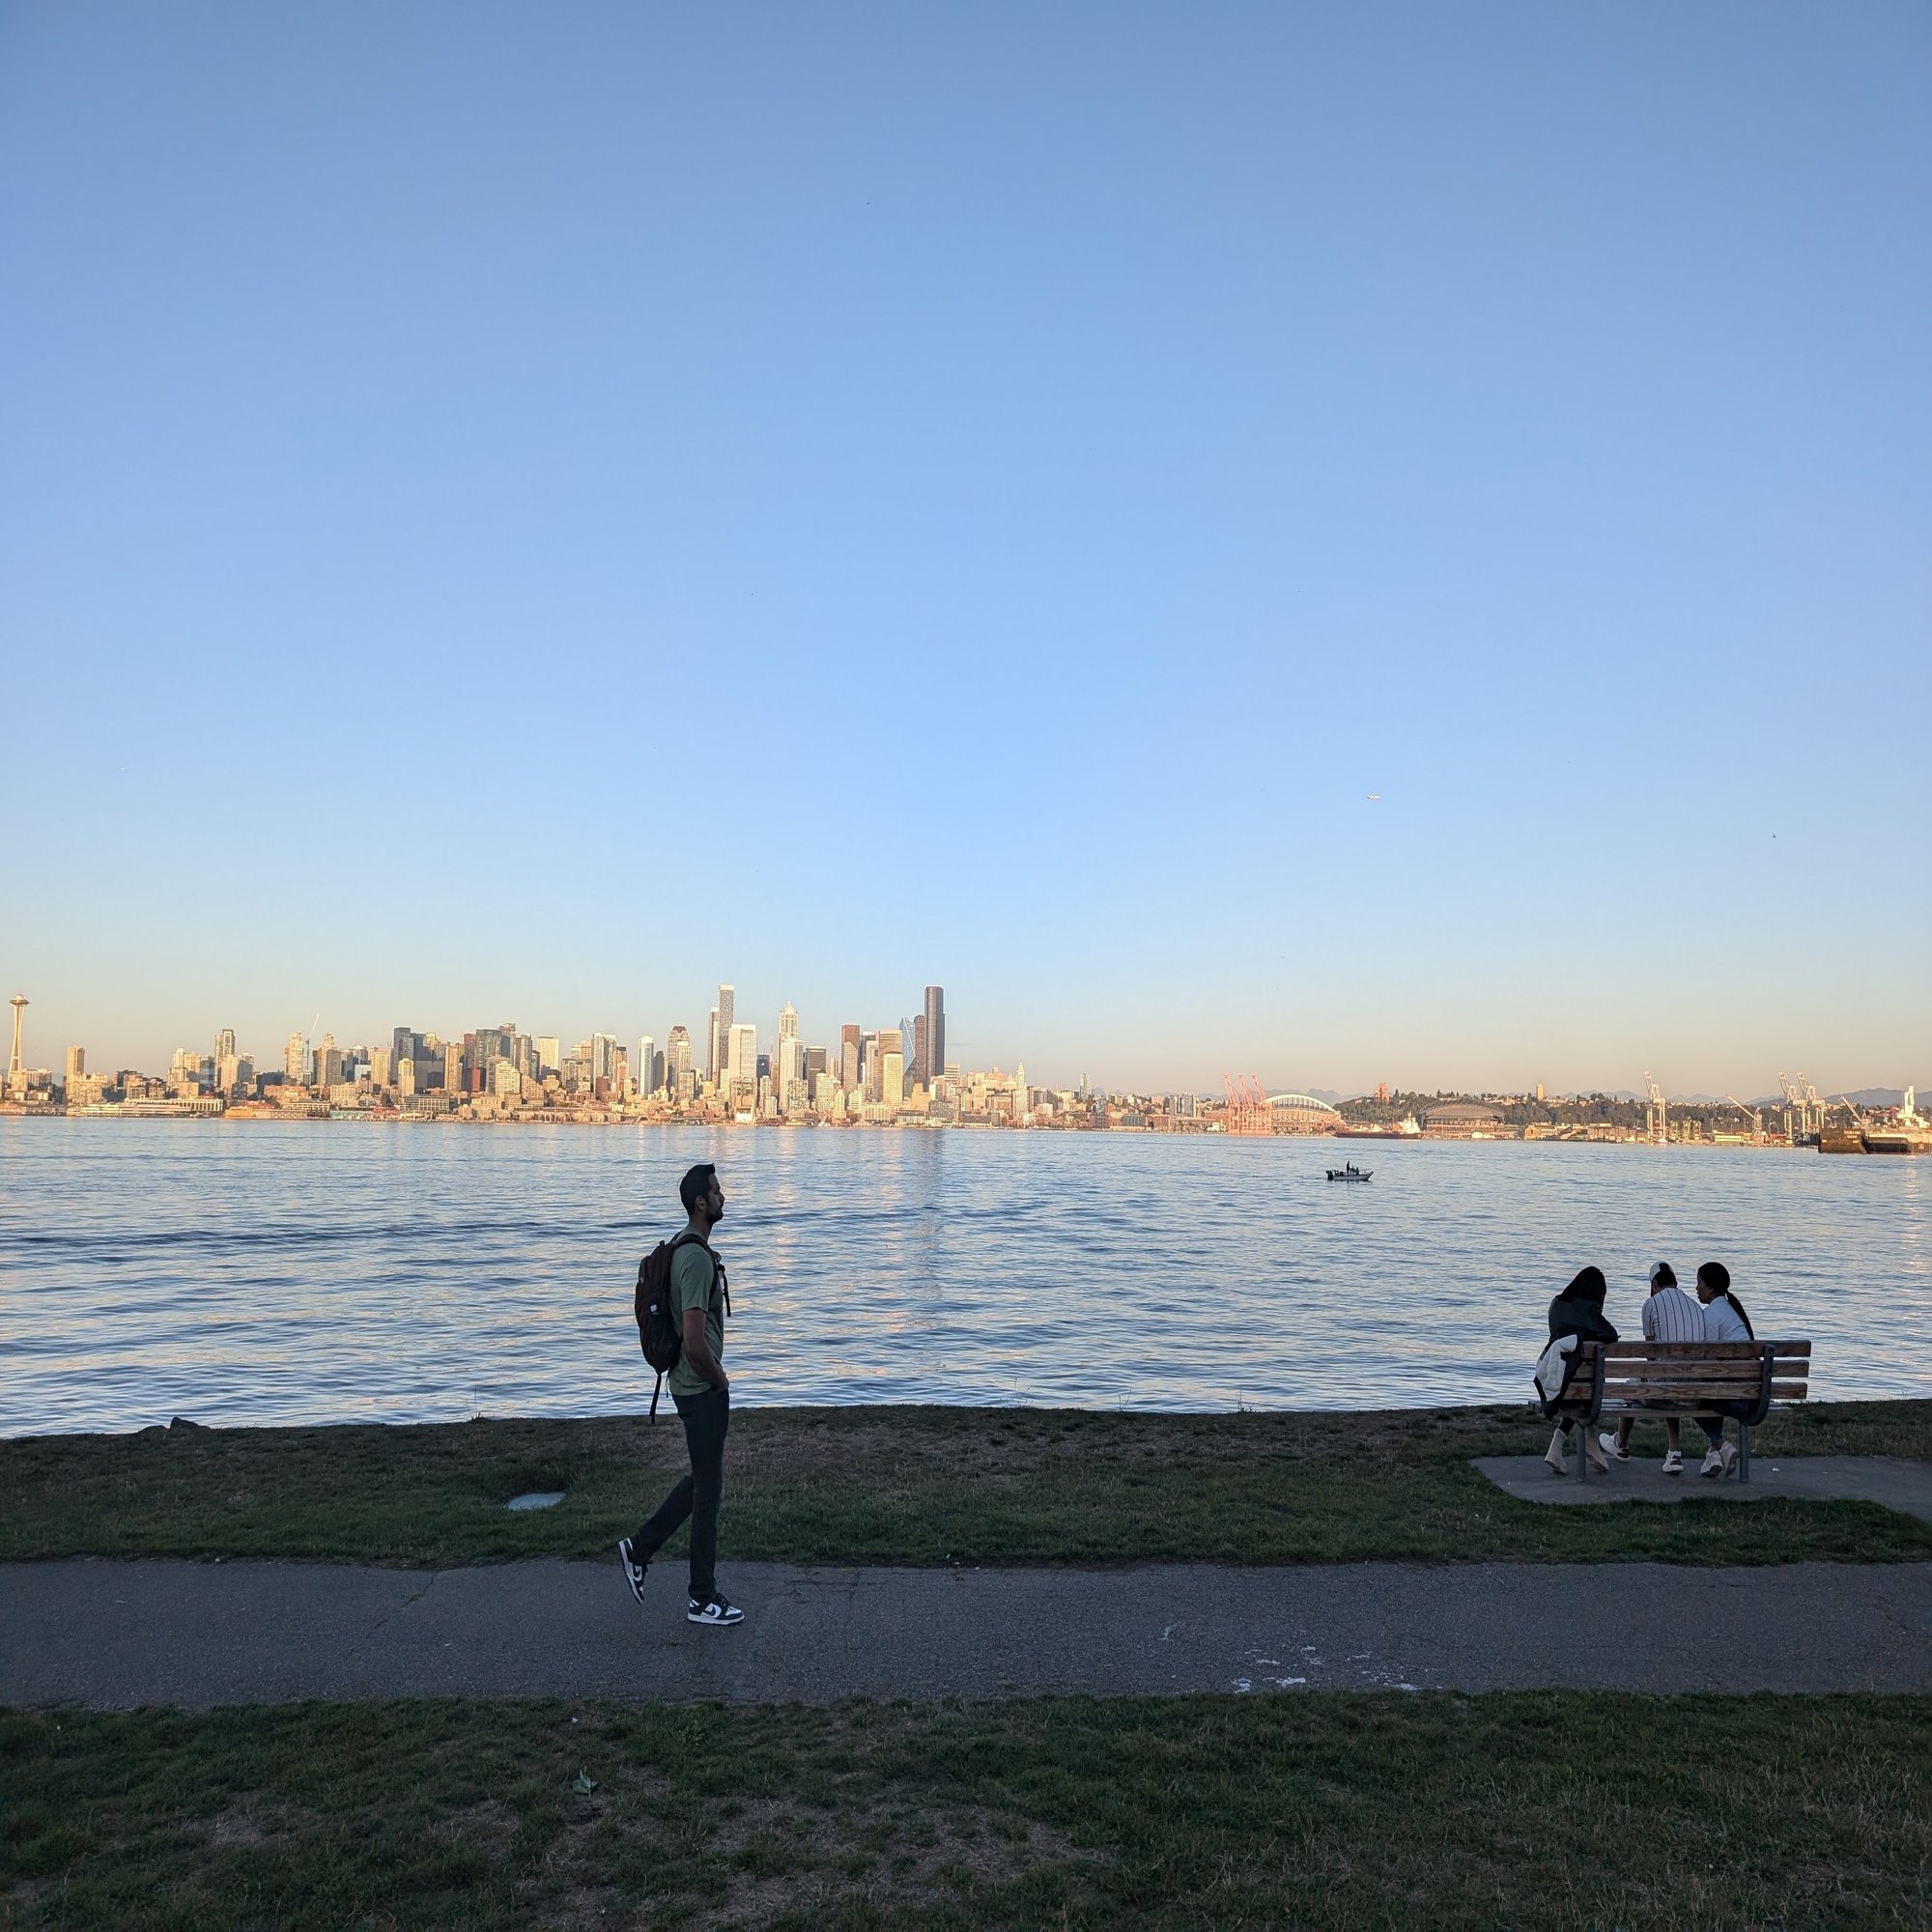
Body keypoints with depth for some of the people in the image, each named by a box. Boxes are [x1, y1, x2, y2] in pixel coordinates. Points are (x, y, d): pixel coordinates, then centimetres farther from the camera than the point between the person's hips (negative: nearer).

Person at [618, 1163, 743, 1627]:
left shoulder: (684, 1248, 9)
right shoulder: (698, 1258, -24)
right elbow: (695, 1341, -28)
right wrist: (719, 1379, -11)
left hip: (692, 1385, 10)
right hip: (703, 1390, -10)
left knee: (702, 1480, 21)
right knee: (708, 1490, 2)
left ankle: (640, 1548, 28)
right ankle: (704, 1599, 13)